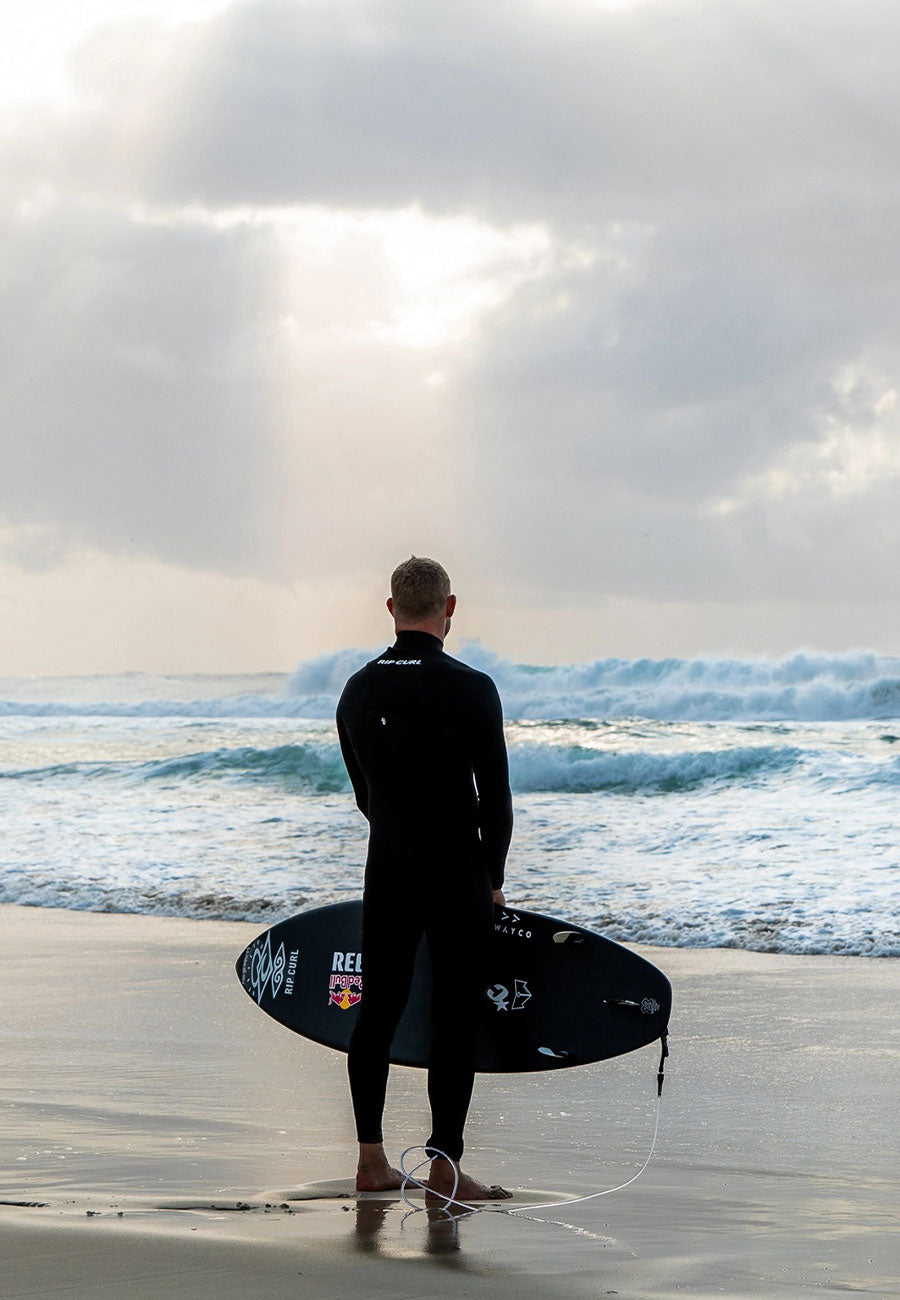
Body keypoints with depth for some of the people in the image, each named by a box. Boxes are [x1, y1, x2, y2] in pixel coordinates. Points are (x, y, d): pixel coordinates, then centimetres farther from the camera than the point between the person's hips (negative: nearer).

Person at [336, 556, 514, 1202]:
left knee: (379, 1008, 10)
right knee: (457, 1016, 0)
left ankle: (371, 1161, 12)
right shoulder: (471, 689, -13)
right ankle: (445, 1164, 0)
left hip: (387, 871, 5)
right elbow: (496, 799, -10)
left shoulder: (358, 690, 3)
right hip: (457, 872, -5)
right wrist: (493, 878, 4)